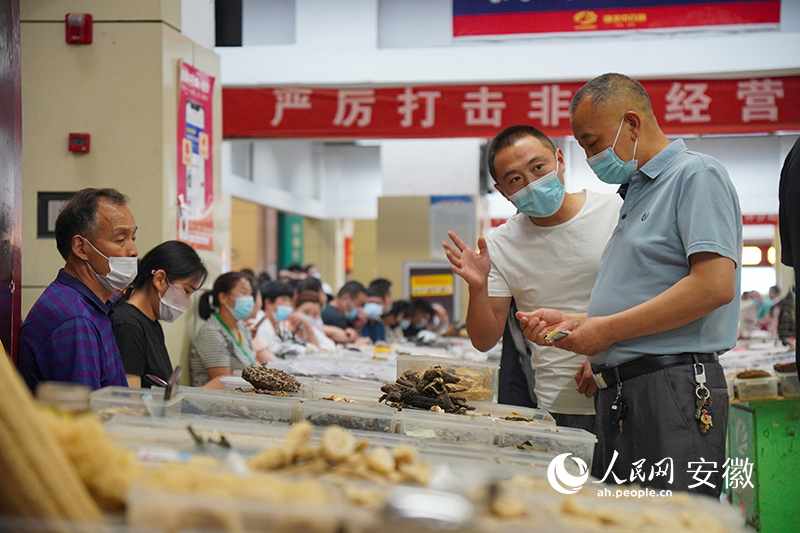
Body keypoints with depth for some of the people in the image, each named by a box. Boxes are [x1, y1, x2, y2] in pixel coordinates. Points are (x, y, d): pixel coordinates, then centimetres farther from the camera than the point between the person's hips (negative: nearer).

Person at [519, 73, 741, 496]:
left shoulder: (696, 175, -5)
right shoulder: (634, 194, 25)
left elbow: (715, 285, -18)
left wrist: (609, 329, -14)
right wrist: (573, 322, 12)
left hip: (673, 390, -9)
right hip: (617, 398, 9)